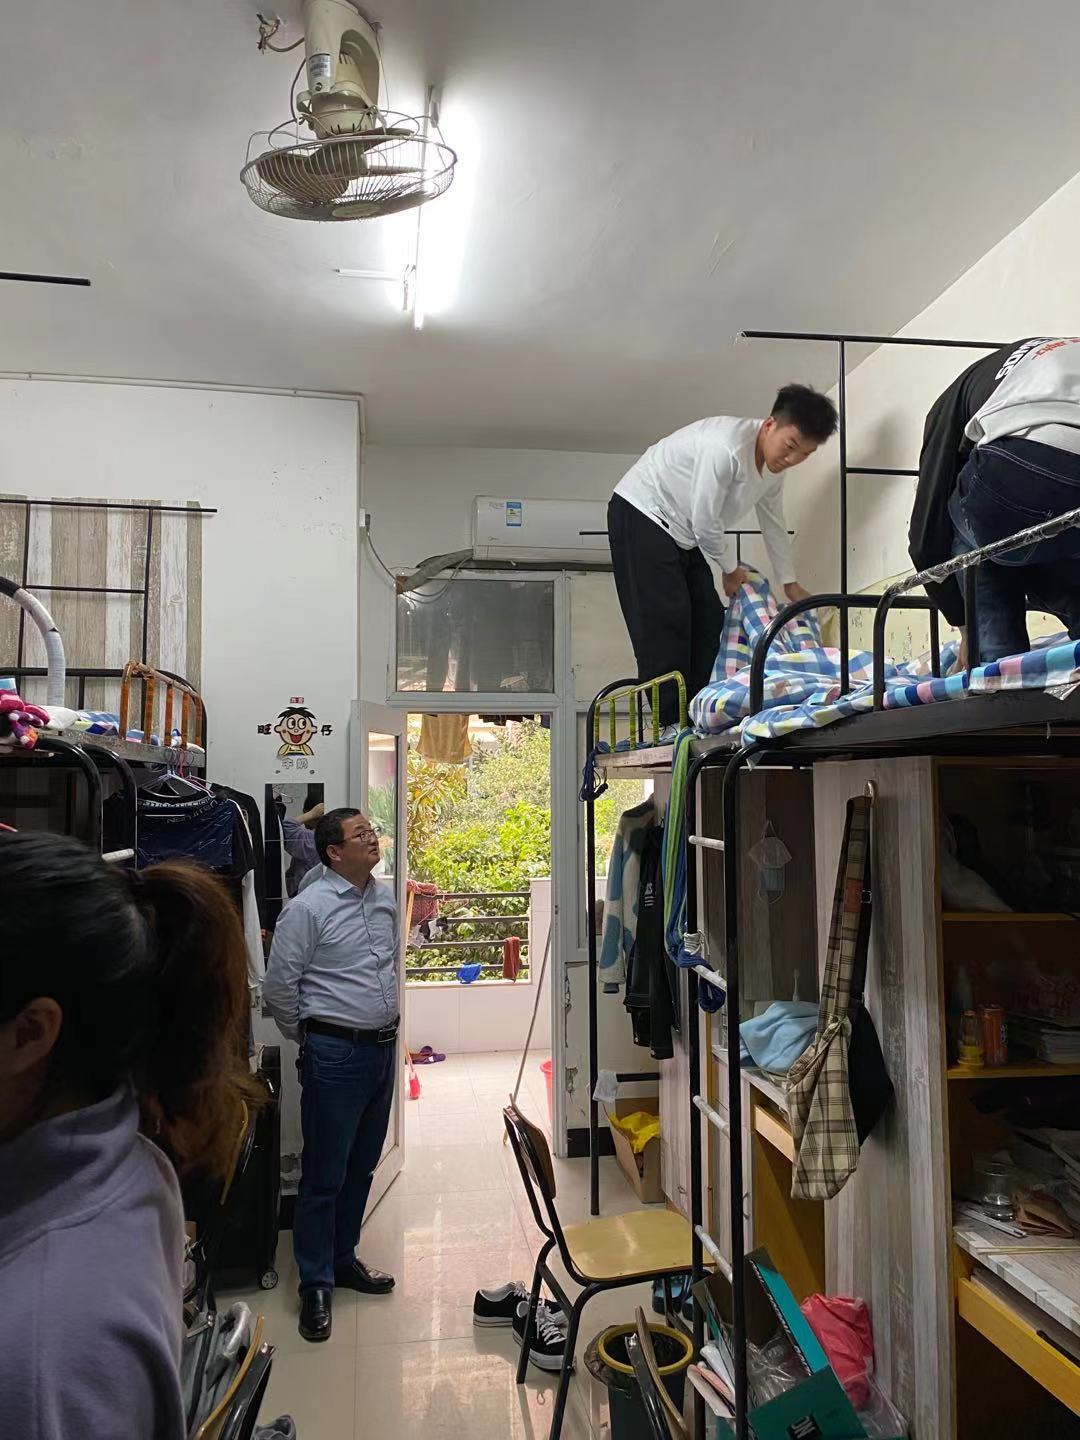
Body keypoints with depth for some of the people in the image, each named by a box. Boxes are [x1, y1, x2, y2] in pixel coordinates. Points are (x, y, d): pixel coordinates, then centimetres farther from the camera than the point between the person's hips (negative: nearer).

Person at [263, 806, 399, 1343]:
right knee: (324, 1174, 4)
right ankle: (315, 1285, 18)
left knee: (362, 1167, 18)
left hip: (383, 1048, 7)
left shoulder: (385, 899, 6)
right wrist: (308, 1037, 1)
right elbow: (278, 987, -10)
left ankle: (344, 1258, 35)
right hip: (336, 1054, -6)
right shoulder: (308, 908, -15)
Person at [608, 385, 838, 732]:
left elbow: (774, 523, 14)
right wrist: (731, 569, -7)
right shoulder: (727, 447, -29)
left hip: (684, 536, 9)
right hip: (640, 514, -9)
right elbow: (705, 522, -24)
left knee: (708, 621, 1)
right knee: (663, 622, -16)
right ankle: (673, 724, -15)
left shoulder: (773, 467, 0)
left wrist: (790, 583, 18)